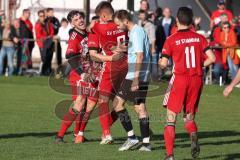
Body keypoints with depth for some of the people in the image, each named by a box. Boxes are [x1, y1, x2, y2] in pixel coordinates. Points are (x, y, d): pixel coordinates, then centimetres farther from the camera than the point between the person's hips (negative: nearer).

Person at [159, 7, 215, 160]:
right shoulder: (199, 38, 3)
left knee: (171, 118, 5)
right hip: (197, 79, 3)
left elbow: (164, 64, -6)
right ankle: (194, 137, -14)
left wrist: (160, 61, 17)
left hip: (179, 79, -3)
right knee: (189, 117, 17)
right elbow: (212, 58, -2)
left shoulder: (171, 40, -6)